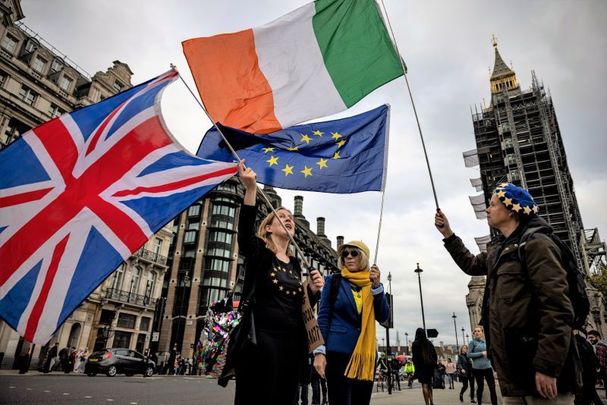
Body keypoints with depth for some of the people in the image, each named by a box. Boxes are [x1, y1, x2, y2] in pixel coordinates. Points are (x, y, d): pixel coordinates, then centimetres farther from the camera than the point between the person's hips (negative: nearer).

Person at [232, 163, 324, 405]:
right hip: (261, 341, -5)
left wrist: (313, 290, -2)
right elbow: (245, 230, -21)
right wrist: (250, 189, -33)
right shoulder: (258, 253, 2)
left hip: (293, 343, 6)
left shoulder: (296, 264, 16)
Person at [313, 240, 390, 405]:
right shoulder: (333, 281, 1)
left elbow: (383, 317, 2)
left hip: (366, 353, 4)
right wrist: (319, 351, -12)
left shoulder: (371, 284, 10)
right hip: (339, 351, -4)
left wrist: (376, 285, -9)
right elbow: (323, 317, -3)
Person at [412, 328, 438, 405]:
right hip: (430, 366, 4)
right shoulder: (429, 343, 6)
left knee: (424, 385, -3)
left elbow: (414, 356, -10)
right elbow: (435, 355, 7)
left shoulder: (415, 344, -5)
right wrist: (434, 364, 11)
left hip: (421, 366, -4)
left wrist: (415, 364, -5)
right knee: (429, 385, 18)